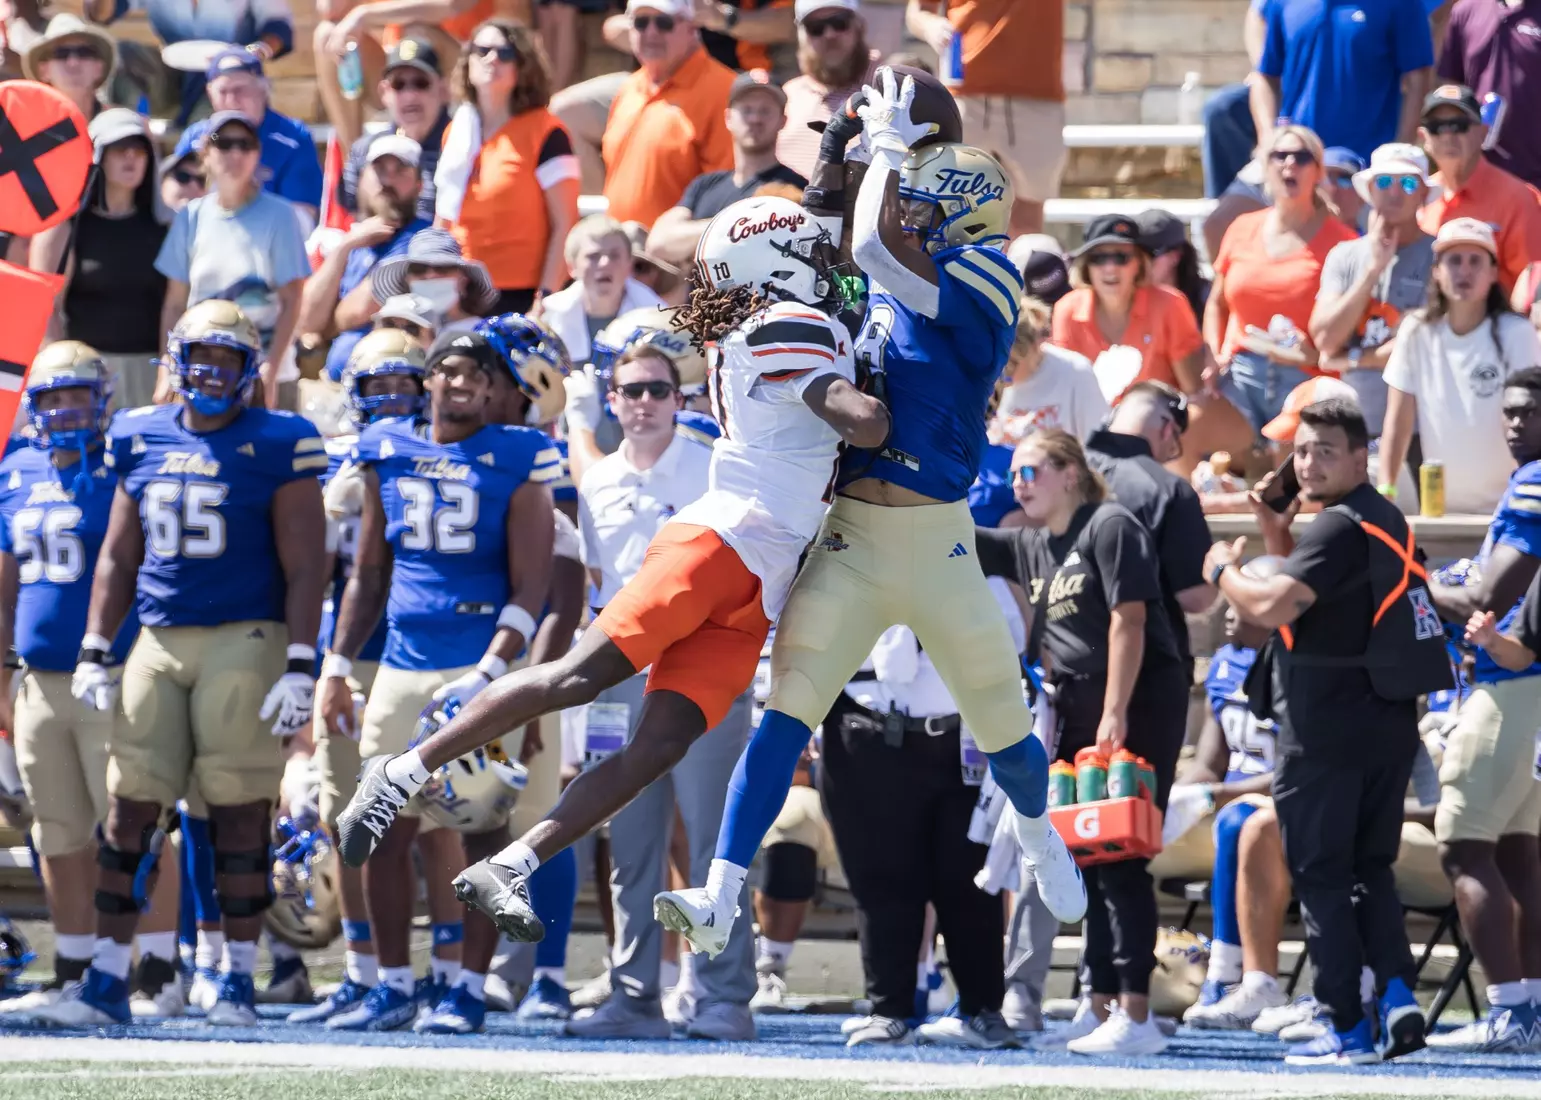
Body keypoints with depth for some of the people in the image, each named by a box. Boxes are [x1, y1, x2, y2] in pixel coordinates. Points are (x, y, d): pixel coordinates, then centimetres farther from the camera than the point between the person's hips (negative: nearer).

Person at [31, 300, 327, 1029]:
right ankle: (106, 982, 4)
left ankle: (239, 982, 7)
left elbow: (304, 567, -5)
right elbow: (119, 557, 17)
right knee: (128, 810, 1)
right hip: (160, 641, 4)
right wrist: (94, 652, 10)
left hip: (243, 641, -4)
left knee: (239, 815, -1)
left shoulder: (277, 446, -3)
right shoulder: (140, 440, 11)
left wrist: (299, 668, -11)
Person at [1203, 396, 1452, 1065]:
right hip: (1388, 723, 9)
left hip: (1325, 728, -9)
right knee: (1370, 869, 16)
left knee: (1321, 876, -1)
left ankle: (1348, 1029, -2)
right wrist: (1275, 534, 17)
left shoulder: (1339, 528, -14)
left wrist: (1224, 570, -6)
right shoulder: (1384, 520, 16)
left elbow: (1270, 608, -25)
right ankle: (1397, 992, -3)